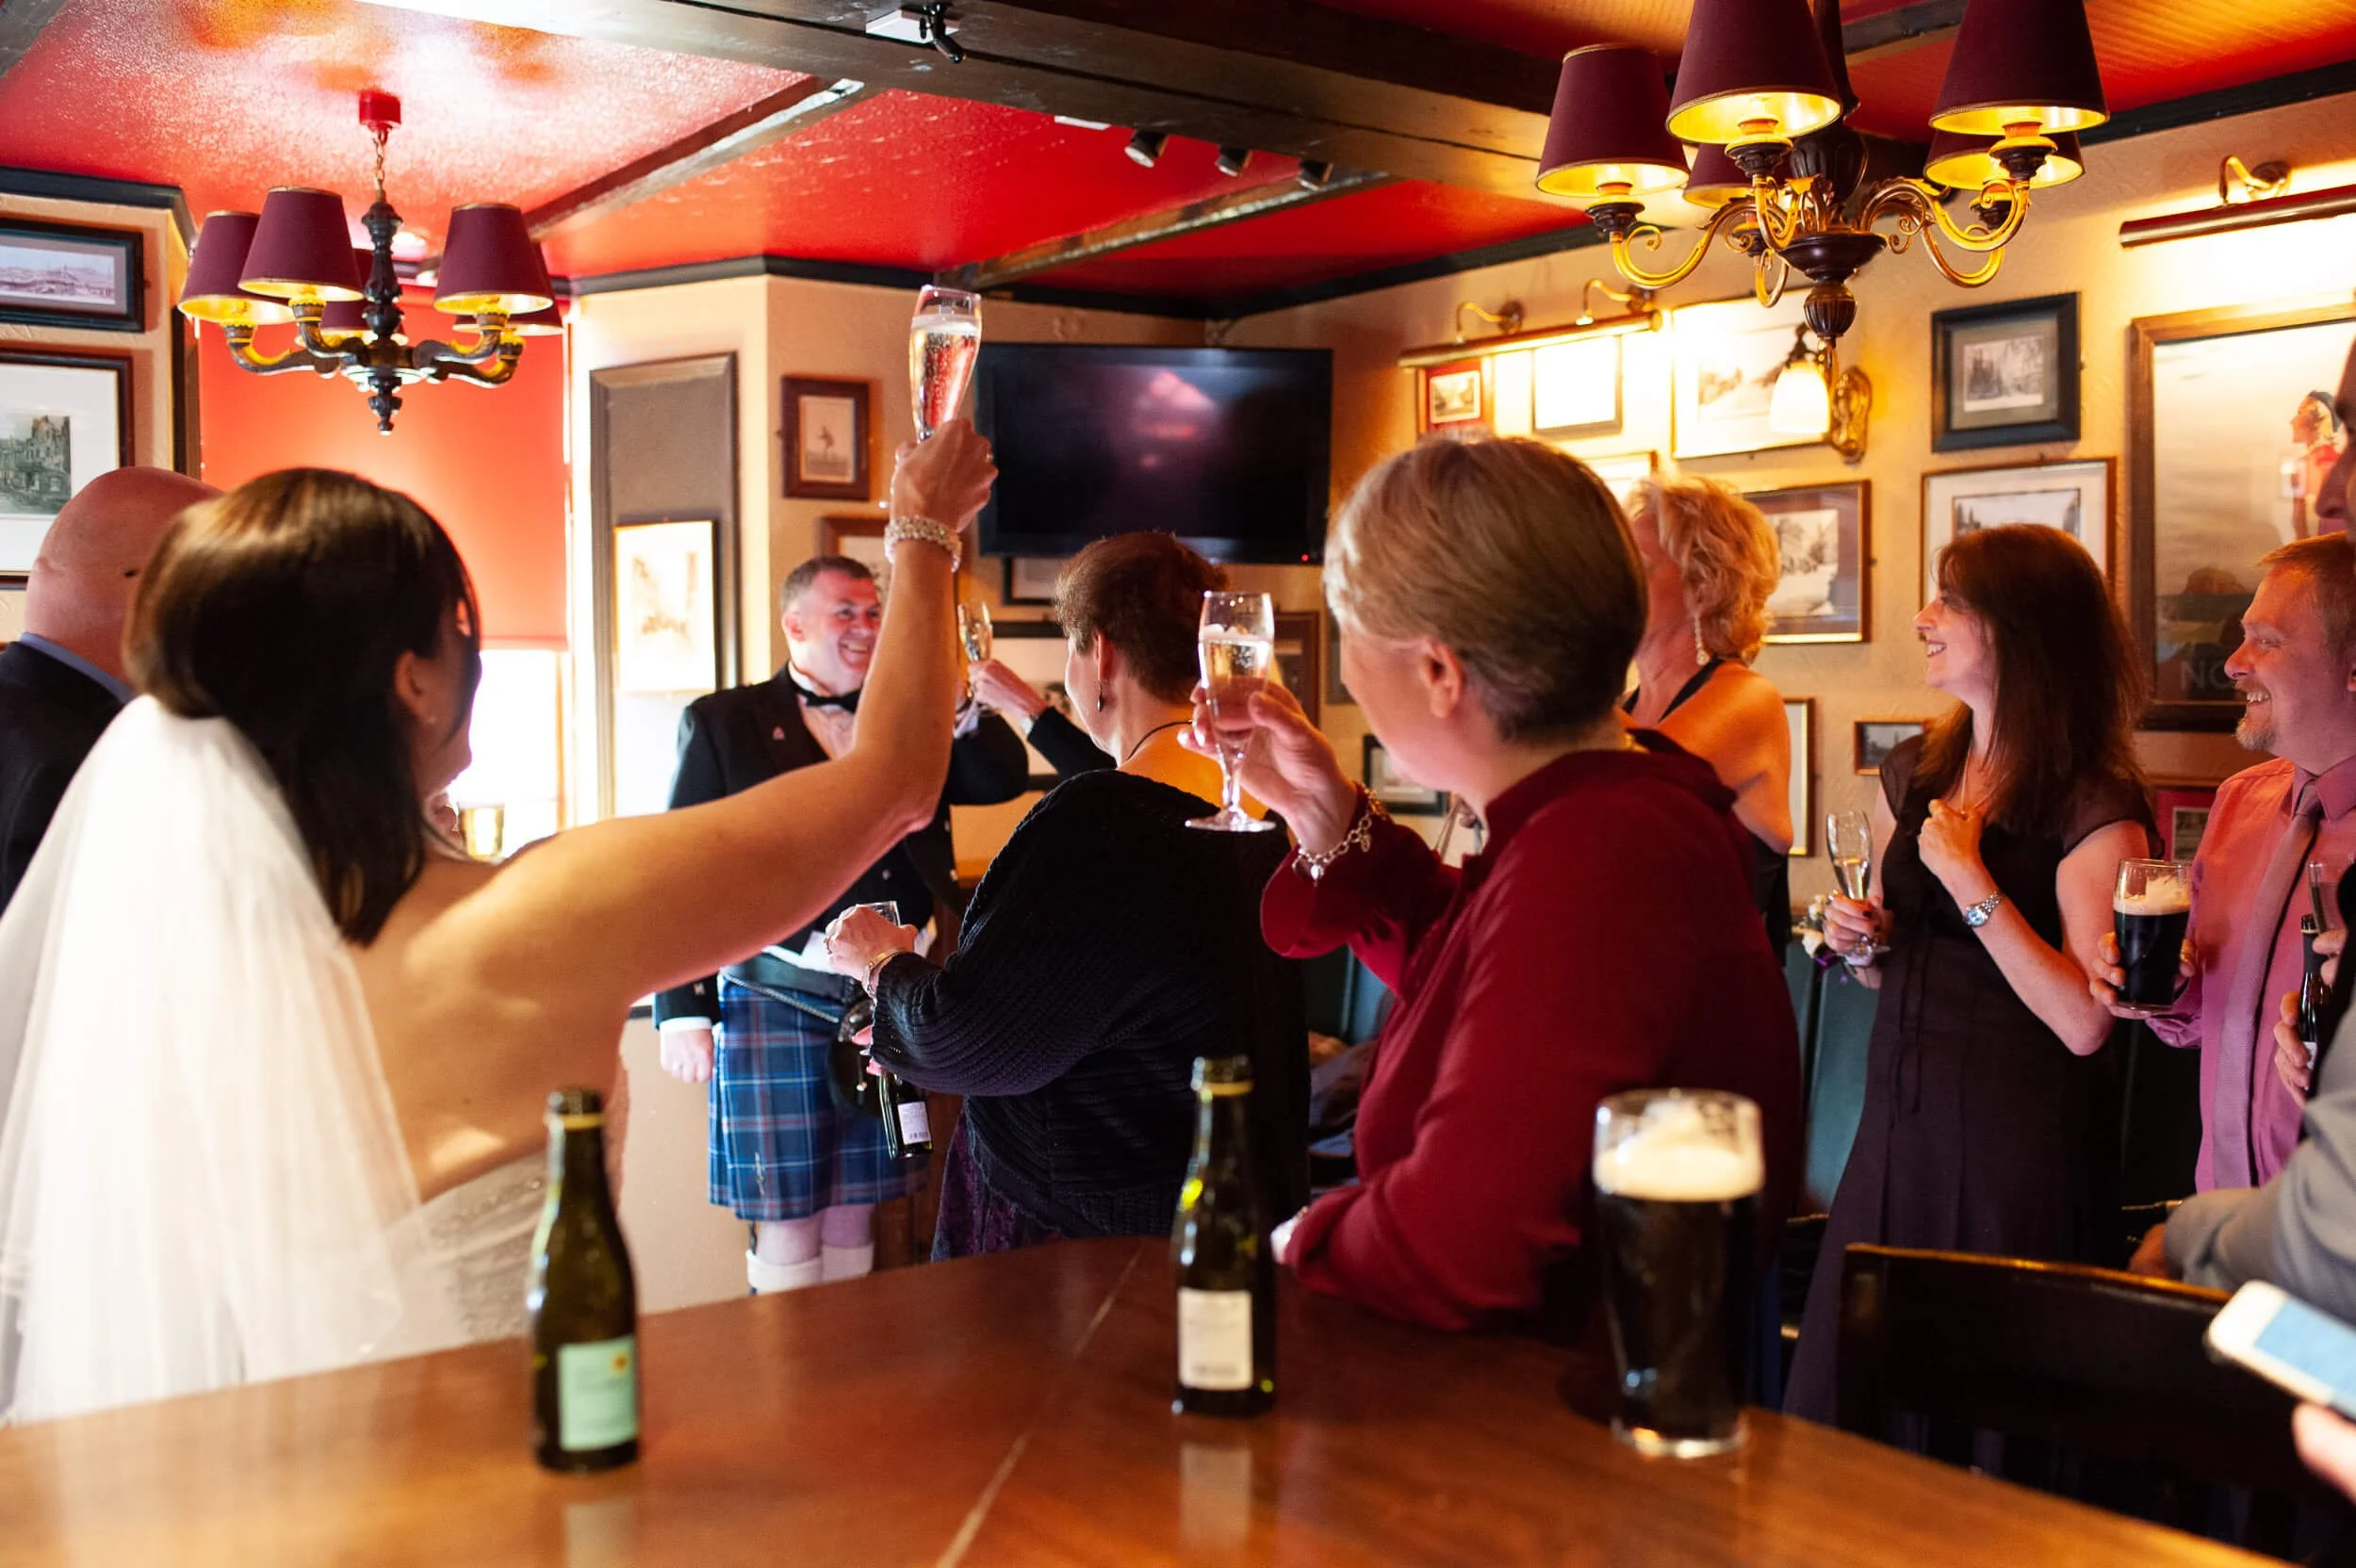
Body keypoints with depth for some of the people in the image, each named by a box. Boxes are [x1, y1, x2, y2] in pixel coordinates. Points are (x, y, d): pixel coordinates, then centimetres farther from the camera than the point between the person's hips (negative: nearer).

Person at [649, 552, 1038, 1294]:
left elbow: (1005, 777, 4)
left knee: (853, 1218, 11)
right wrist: (684, 1012, -6)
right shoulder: (722, 722, 3)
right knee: (787, 1226, 0)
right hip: (778, 1003, -3)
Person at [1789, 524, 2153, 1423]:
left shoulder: (2095, 808, -12)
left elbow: (2084, 1025, -20)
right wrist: (1859, 939, 0)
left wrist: (1972, 883, -19)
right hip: (1900, 1119, 6)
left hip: (2022, 1141, -6)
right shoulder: (1912, 777, 9)